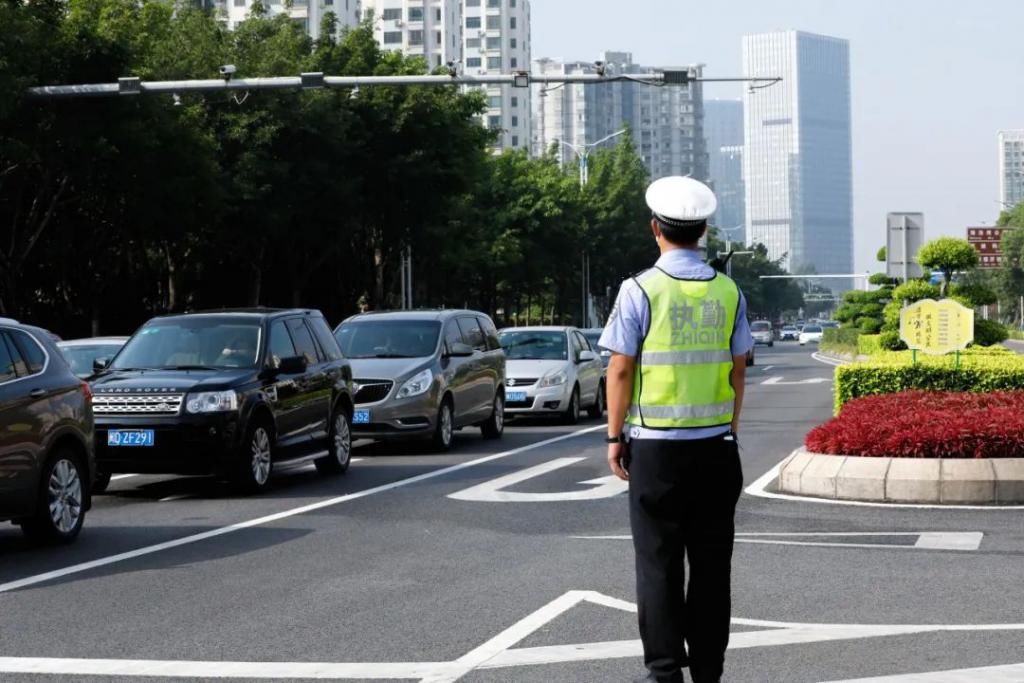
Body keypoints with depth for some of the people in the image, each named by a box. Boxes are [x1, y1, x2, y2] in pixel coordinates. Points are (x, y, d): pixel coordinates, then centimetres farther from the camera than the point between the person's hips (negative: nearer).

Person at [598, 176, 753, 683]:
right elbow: (738, 370, 7)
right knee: (711, 561, 9)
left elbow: (621, 369, -8)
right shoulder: (729, 292, 3)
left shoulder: (641, 290, -9)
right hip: (716, 445, 3)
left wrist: (615, 437, 0)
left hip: (655, 446, -3)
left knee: (659, 561, 3)